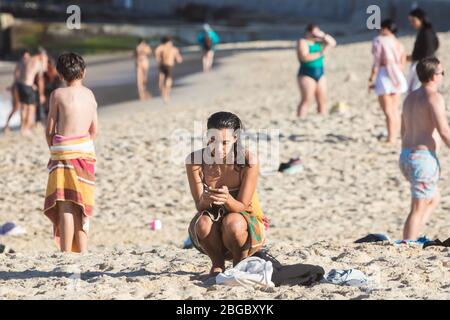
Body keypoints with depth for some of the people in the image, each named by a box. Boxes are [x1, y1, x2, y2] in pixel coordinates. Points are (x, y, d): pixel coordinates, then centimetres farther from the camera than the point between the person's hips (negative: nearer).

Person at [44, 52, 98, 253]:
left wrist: (53, 148, 13)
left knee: (65, 206, -7)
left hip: (63, 151, -5)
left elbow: (50, 129, -3)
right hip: (86, 150, 5)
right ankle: (82, 251, 15)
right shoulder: (89, 94, 9)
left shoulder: (58, 94, -5)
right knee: (81, 206, 13)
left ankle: (66, 253, -13)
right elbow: (94, 129, 12)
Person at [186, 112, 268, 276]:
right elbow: (200, 206, -16)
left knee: (232, 222, -36)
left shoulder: (249, 161, -21)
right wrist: (205, 200, -42)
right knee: (203, 222, -33)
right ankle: (217, 264, -3)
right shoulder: (195, 160, -15)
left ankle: (240, 263, -3)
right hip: (214, 234, 1)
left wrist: (227, 199, -43)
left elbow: (241, 207, -19)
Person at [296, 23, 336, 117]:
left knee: (322, 101, 4)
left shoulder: (318, 41, 12)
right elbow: (305, 57, -21)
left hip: (320, 74, 7)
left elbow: (333, 43, 8)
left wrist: (323, 35, -5)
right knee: (306, 100, -13)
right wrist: (320, 53, -18)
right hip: (307, 75, -7)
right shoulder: (302, 42, -8)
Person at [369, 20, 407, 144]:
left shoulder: (380, 40, -7)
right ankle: (395, 136, 15)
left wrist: (371, 79, -8)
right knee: (395, 110, 13)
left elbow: (377, 62, -11)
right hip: (397, 77, 6)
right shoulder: (399, 44, 12)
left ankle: (391, 138, -9)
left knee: (388, 111, -6)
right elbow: (402, 64, 10)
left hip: (384, 75, -6)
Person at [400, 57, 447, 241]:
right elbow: (444, 132, -21)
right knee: (418, 210, -3)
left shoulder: (410, 98, 14)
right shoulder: (434, 97, -13)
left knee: (434, 199, 23)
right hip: (424, 158, -9)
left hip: (406, 156, 9)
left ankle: (410, 240, 14)